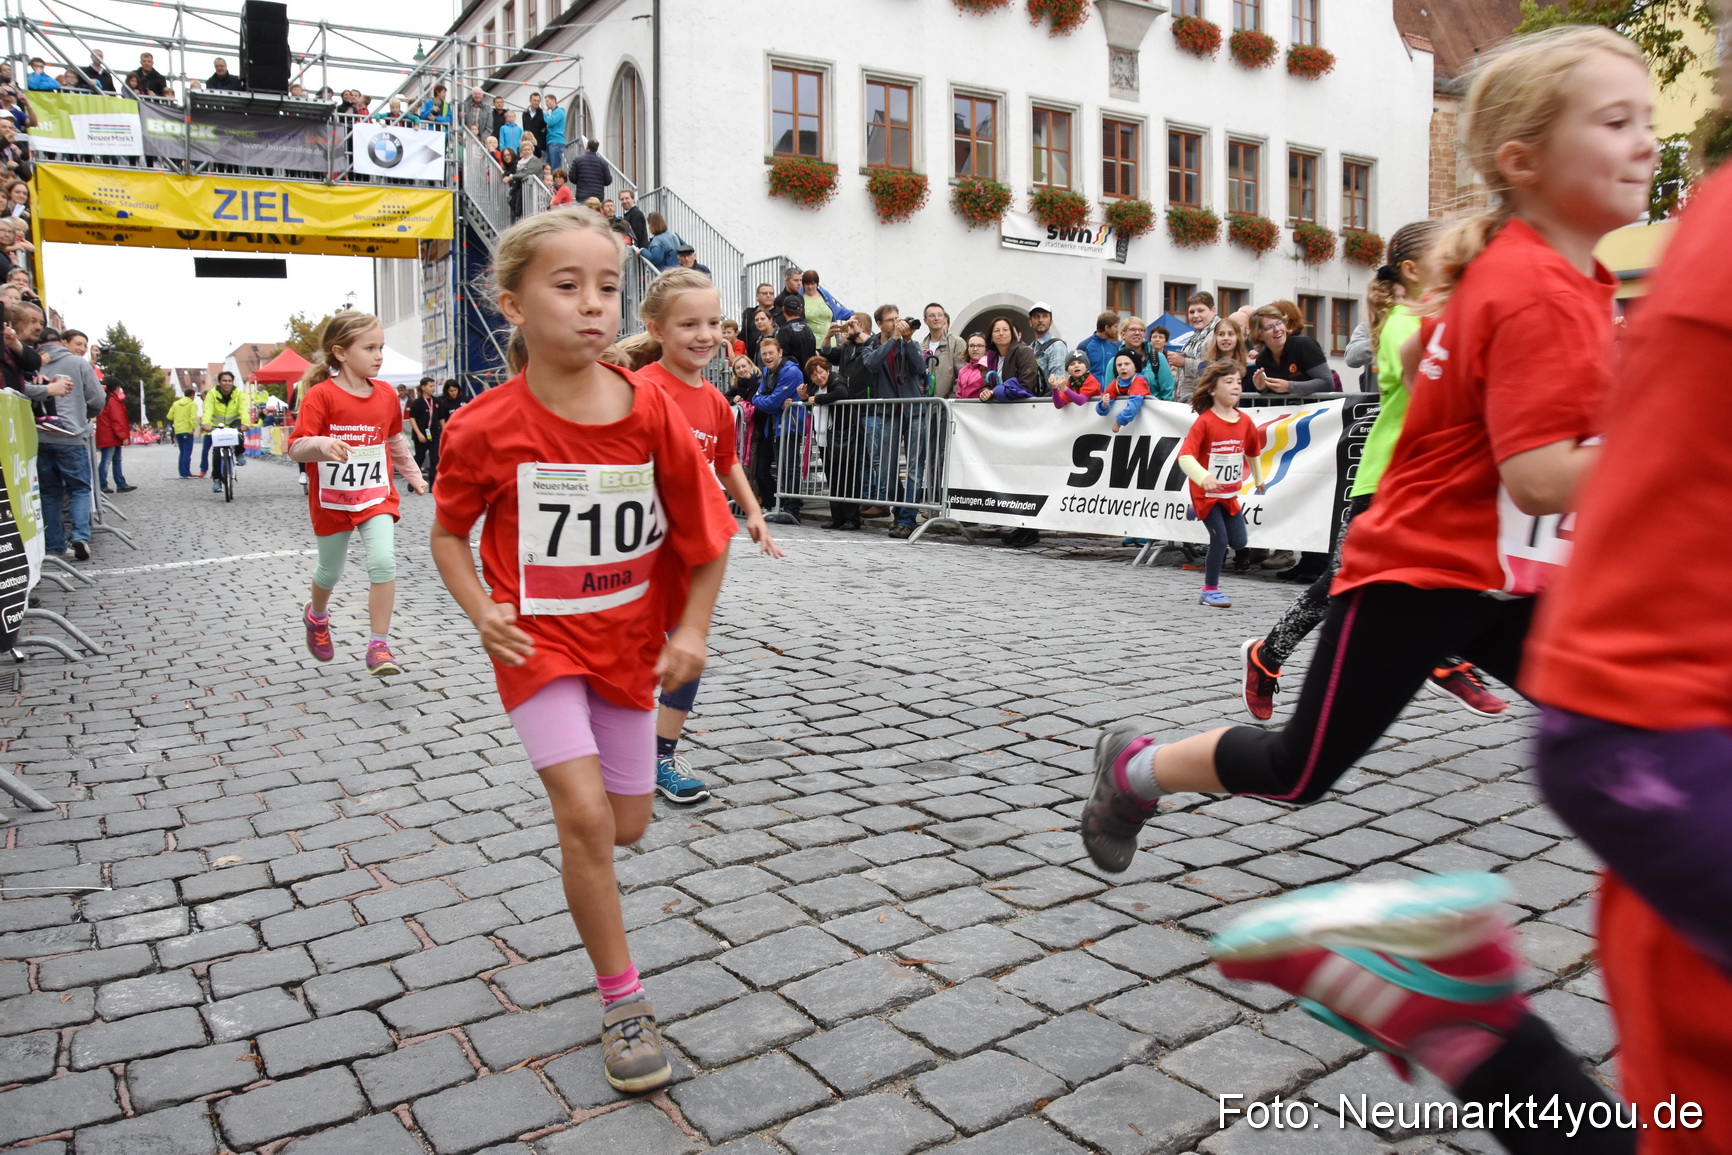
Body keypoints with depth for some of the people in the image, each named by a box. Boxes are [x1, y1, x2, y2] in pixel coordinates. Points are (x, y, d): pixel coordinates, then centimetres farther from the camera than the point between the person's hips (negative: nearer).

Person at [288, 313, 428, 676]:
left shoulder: (386, 394, 1)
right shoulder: (321, 395, -14)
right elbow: (296, 449, -18)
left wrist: (412, 473, 22)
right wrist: (322, 444, -38)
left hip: (377, 496, 2)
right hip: (331, 499, -2)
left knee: (384, 561, -18)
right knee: (331, 570, 16)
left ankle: (379, 646, -10)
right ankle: (317, 615, 50)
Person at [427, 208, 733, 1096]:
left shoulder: (652, 413, -12)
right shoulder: (486, 429, -15)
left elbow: (707, 533, -2)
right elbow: (449, 534, 1)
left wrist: (691, 630, -9)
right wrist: (483, 612, -14)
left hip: (628, 641, 3)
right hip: (538, 644, -2)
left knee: (627, 824, 12)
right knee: (585, 814, -14)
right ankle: (623, 1003, 5)